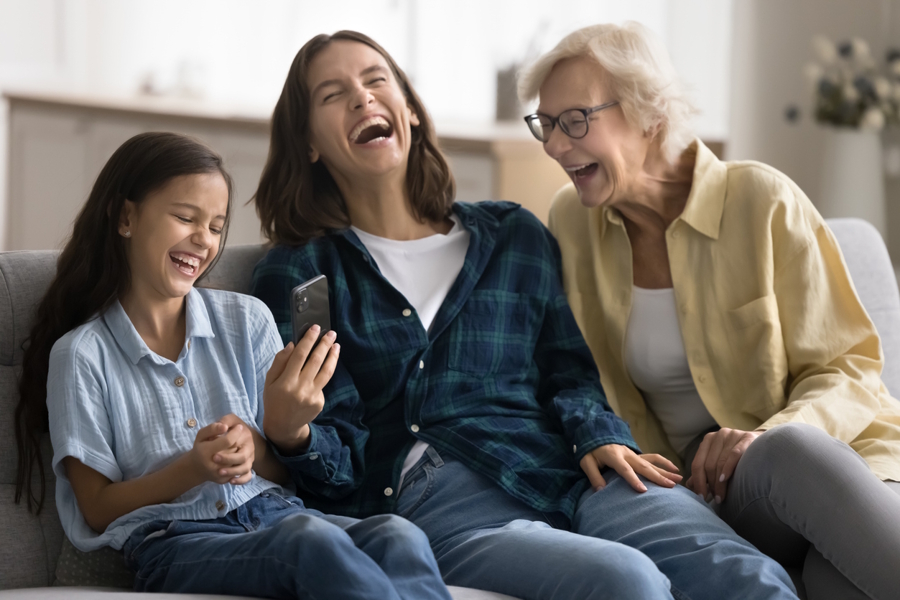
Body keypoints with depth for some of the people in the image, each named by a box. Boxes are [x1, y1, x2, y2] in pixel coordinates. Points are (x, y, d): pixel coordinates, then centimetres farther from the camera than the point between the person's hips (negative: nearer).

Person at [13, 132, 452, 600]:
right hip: (173, 544, -3)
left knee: (398, 538, -33)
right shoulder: (81, 354, 4)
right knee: (313, 540, -37)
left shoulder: (247, 320, 13)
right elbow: (97, 508, 3)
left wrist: (253, 447, -12)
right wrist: (192, 470, -15)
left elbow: (282, 471, 14)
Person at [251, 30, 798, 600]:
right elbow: (341, 462, 7)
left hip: (568, 468, 3)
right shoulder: (297, 275, 16)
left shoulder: (515, 234, 26)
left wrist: (597, 433, -3)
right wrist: (292, 436, -17)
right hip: (431, 496, -3)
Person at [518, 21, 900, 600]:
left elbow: (848, 369, -2)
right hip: (706, 487, 2)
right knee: (794, 453, -36)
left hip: (842, 448, -2)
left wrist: (767, 436, -24)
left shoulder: (763, 200, -5)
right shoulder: (571, 221, 6)